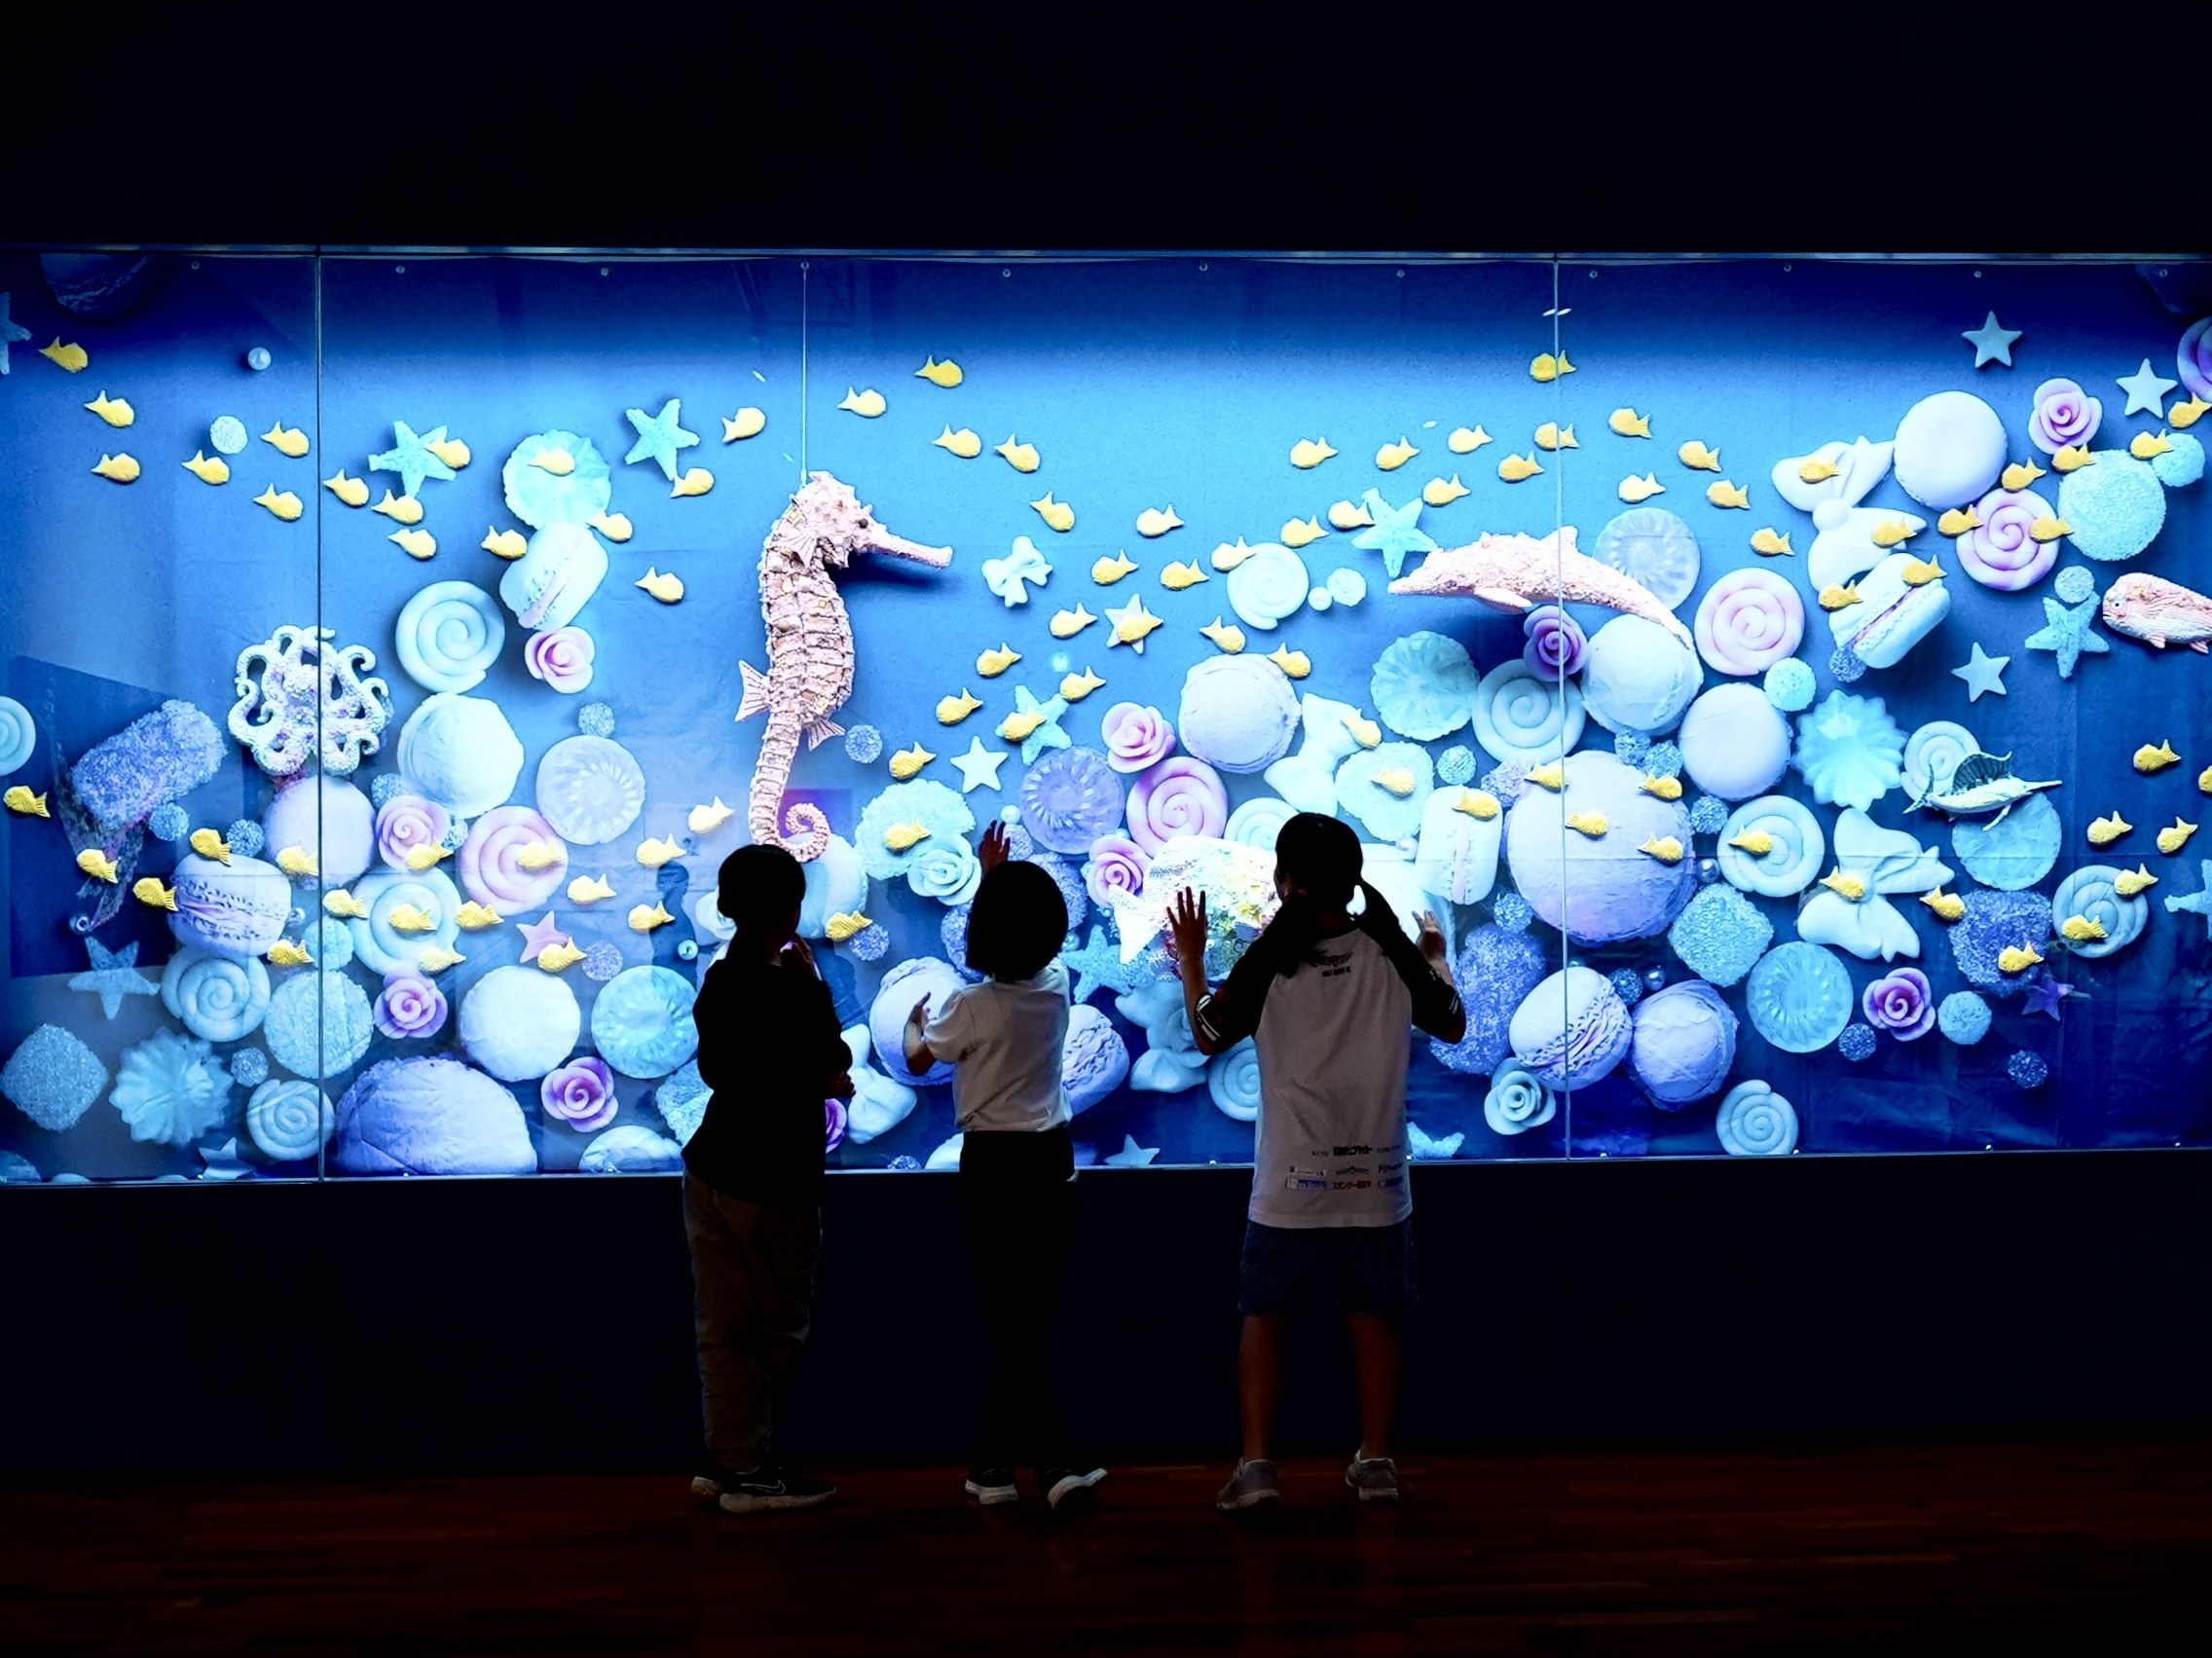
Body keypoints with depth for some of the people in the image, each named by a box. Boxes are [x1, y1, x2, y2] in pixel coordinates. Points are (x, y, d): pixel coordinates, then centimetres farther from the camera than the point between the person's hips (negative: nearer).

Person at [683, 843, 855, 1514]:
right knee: (778, 1331, 7)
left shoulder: (717, 982, 3)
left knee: (724, 1330, 10)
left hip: (711, 1173, 7)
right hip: (773, 1182, -6)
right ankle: (751, 1473, 10)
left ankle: (726, 1459, 15)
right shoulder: (791, 991, -19)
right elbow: (835, 1063, -6)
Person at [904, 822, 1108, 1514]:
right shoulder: (1056, 987, -2)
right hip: (1053, 1157, 4)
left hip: (993, 1163, -4)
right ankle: (997, 1459, 11)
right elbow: (1028, 927, 21)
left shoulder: (971, 1007, -15)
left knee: (1010, 1317, 0)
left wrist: (914, 1023, 25)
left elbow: (918, 1061, 4)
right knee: (1030, 1315, 9)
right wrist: (998, 874, 32)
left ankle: (1054, 1459, -5)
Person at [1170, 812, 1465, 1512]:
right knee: (1374, 1319, 11)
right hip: (1374, 1177, 2)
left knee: (1265, 1319, 7)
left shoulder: (1270, 959, -9)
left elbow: (1209, 1037, 0)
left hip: (1292, 1182, -2)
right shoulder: (1392, 951, -2)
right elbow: (1452, 1027, 12)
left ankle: (1256, 1466, 4)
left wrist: (1190, 961, 11)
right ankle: (1376, 1462, 16)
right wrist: (1438, 958, 27)